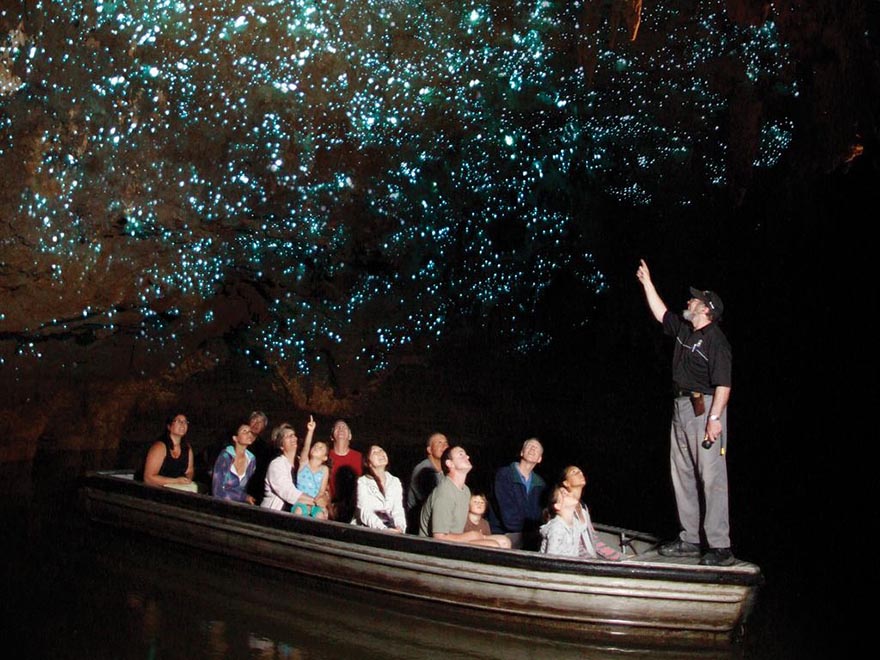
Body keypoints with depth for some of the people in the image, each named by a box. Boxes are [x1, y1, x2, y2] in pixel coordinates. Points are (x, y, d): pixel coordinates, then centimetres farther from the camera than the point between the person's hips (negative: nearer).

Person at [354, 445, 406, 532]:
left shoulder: (395, 482, 12)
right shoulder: (362, 482, 0)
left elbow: (398, 510, 1)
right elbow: (365, 512, -13)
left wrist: (400, 527, -20)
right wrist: (384, 529, -28)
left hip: (389, 531, 3)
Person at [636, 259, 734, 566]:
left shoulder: (715, 339, -11)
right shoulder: (683, 330, 13)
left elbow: (723, 384, -18)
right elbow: (661, 312, 30)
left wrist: (715, 418, -24)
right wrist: (647, 282, 30)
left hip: (705, 408, -9)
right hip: (681, 406, 9)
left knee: (712, 476, -10)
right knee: (683, 475, 10)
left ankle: (720, 546, -10)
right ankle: (690, 540, 16)